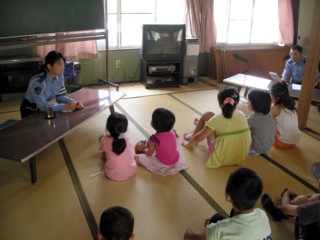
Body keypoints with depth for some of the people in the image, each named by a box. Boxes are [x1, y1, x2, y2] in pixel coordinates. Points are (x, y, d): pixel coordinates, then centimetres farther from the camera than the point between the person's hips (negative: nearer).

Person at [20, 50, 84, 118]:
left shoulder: (59, 76, -10)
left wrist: (74, 102, -23)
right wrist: (65, 106, -39)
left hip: (43, 109, 6)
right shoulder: (37, 81, -30)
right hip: (30, 111, -6)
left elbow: (61, 96, -5)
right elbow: (42, 105, -33)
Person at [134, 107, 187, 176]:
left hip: (162, 164, -5)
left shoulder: (154, 138, -26)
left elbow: (149, 154, -15)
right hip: (176, 161, 6)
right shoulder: (173, 133, -11)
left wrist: (143, 149, 9)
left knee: (135, 158, -1)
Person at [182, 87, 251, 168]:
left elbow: (199, 137, -12)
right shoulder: (242, 115, -5)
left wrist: (188, 144, 9)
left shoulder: (217, 119, -19)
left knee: (208, 115, 6)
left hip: (221, 159, -5)